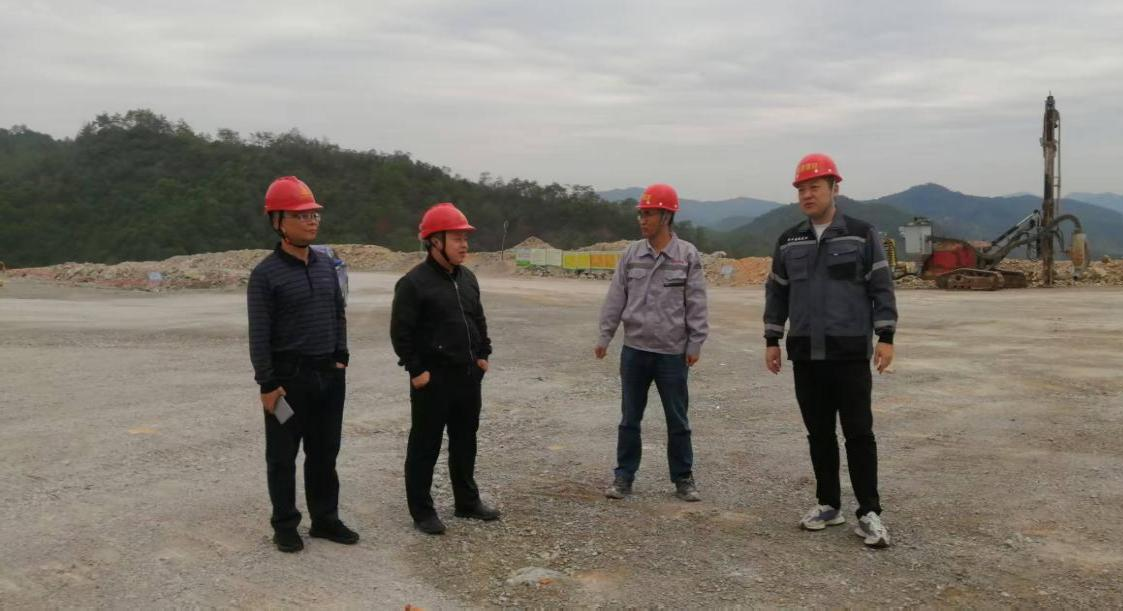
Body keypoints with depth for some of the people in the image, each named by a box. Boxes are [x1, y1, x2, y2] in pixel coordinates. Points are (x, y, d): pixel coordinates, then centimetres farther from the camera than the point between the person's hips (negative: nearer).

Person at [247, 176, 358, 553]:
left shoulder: (326, 266, 8)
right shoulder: (265, 274, -10)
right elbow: (259, 335, -12)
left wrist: (341, 357, 9)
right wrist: (267, 384, -14)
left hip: (330, 375, 6)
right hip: (289, 377, -5)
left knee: (325, 452, 14)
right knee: (283, 456, 7)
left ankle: (325, 518, 26)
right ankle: (285, 525, 19)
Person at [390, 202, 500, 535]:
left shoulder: (467, 278, 10)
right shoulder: (413, 282, -14)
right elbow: (401, 332, -15)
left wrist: (483, 354, 12)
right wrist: (416, 370, -16)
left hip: (468, 375, 7)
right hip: (433, 378, -7)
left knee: (465, 442, 17)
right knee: (425, 446, 3)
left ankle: (467, 501, 31)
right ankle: (422, 511, 13)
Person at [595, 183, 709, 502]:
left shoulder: (688, 255, -3)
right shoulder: (632, 254, 4)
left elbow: (696, 304, -3)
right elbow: (615, 298, 5)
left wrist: (695, 343, -6)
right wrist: (605, 337, 2)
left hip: (673, 353, -2)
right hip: (634, 350, 2)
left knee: (678, 420, 8)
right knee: (629, 418, 10)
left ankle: (683, 478, 22)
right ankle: (624, 476, 21)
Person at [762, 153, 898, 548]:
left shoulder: (861, 235, -1)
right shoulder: (788, 242, 9)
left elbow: (881, 288, -2)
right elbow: (776, 293, 14)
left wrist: (885, 337, -8)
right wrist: (772, 341, 10)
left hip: (850, 353, -3)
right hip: (805, 354, 4)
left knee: (858, 433, -2)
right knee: (819, 433, 10)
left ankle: (869, 513, 5)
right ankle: (829, 505, 21)